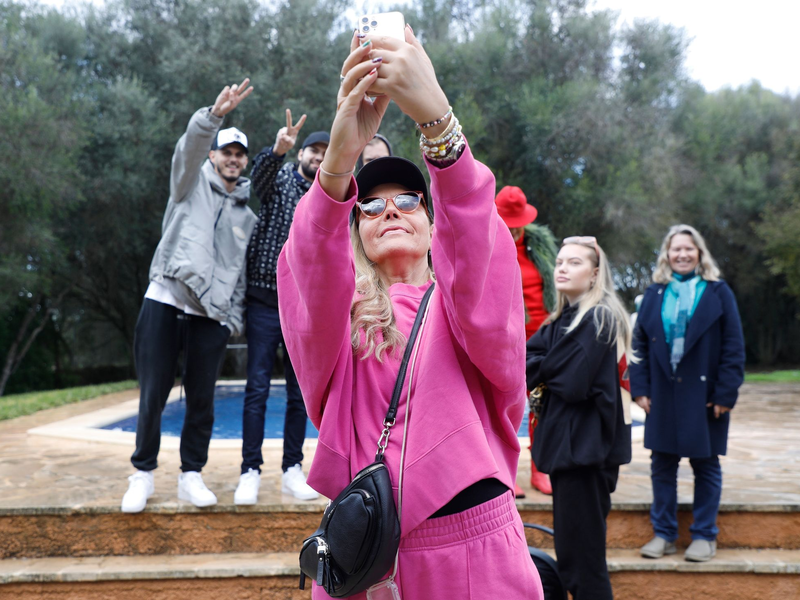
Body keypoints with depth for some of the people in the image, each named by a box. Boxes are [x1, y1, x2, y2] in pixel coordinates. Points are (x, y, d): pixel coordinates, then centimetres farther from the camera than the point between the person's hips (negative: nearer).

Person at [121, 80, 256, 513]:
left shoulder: (246, 217, 19)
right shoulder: (192, 182, 10)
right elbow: (190, 145, -12)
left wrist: (234, 320, 8)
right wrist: (216, 114, -29)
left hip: (211, 316, 3)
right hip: (165, 302, -2)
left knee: (201, 401, 3)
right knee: (153, 396, -1)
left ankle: (191, 476, 16)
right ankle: (143, 474, 15)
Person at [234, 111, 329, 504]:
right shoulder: (280, 180, 4)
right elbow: (260, 173, -21)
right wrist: (278, 149, -42)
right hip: (264, 301, -3)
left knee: (300, 392, 5)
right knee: (257, 388, -4)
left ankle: (292, 471, 14)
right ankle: (250, 472, 2)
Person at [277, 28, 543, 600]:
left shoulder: (468, 297, 4)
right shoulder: (335, 309, 6)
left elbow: (475, 246, -18)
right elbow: (315, 272, -18)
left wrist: (437, 116, -32)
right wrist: (339, 162, -35)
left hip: (476, 549, 0)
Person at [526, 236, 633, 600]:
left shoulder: (599, 319, -14)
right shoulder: (561, 319, 14)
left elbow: (573, 385, -21)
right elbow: (524, 356, 3)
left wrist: (539, 367, -4)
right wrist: (548, 369, -16)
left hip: (586, 447, -9)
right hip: (567, 444, 9)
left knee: (582, 556, -1)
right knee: (571, 554, 18)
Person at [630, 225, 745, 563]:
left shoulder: (717, 293, 1)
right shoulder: (654, 295, 8)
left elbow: (733, 347, -2)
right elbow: (639, 345, 8)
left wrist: (725, 393, -9)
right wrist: (640, 388, -1)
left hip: (703, 395, -2)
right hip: (663, 396, 3)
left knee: (705, 465, 7)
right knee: (662, 465, 8)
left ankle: (704, 536, 20)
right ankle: (664, 534, 20)